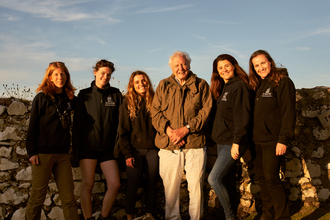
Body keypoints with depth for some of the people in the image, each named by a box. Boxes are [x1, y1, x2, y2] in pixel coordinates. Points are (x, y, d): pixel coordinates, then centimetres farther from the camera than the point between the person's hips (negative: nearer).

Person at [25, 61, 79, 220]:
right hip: (43, 153, -4)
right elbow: (32, 126, -4)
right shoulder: (42, 98, -3)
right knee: (38, 196, 3)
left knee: (68, 196, 5)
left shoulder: (69, 98, 10)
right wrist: (32, 152, -10)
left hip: (63, 154, 4)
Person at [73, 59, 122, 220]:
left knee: (114, 184, -4)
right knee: (87, 185, 1)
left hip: (108, 148, 2)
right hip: (88, 146, -1)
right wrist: (76, 147, -2)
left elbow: (119, 121, 7)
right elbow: (77, 122, 3)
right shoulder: (84, 94, 4)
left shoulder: (116, 94, 7)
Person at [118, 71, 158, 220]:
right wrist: (127, 154, -8)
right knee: (133, 185, 2)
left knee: (151, 183, 8)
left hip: (153, 149, 1)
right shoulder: (127, 103, 2)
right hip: (135, 150, -1)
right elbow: (123, 131, 0)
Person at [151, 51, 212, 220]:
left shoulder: (201, 85, 10)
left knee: (196, 185, 2)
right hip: (168, 145, 1)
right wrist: (169, 131, -10)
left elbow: (206, 110, 0)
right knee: (170, 186, 6)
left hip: (195, 143, -1)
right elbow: (155, 112, 6)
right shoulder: (163, 85, 14)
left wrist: (186, 128, -12)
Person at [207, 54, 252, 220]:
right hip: (222, 142, 9)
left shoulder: (239, 86, -12)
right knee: (228, 181, 12)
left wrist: (236, 142, -21)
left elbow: (242, 117, -18)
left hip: (232, 143, -9)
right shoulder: (224, 88, 16)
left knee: (214, 179, -14)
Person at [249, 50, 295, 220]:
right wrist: (252, 137, 10)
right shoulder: (258, 85, 14)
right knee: (261, 178, 11)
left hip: (273, 140, -7)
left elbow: (288, 113, -14)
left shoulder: (283, 82, -8)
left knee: (271, 178, -6)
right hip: (258, 140, 7)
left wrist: (284, 139, -19)